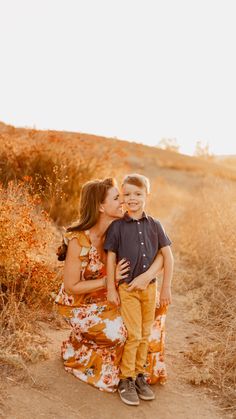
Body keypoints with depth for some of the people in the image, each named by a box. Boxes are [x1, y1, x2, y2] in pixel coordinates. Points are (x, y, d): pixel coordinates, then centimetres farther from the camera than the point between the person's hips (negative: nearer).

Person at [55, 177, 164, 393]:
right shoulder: (78, 240, -27)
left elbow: (160, 253, -16)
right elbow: (71, 286, -20)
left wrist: (147, 275, -34)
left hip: (106, 299, 6)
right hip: (79, 304, -6)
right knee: (117, 332, -21)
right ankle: (74, 351, 9)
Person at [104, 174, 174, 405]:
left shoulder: (154, 225, 2)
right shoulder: (117, 226, -5)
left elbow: (167, 256, 5)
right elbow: (110, 258, -3)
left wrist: (166, 287, 2)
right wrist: (111, 288, -6)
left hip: (149, 287, 3)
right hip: (127, 288, -3)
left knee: (145, 334, 12)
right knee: (133, 335, -3)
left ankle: (139, 375, 28)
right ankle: (126, 380, 13)